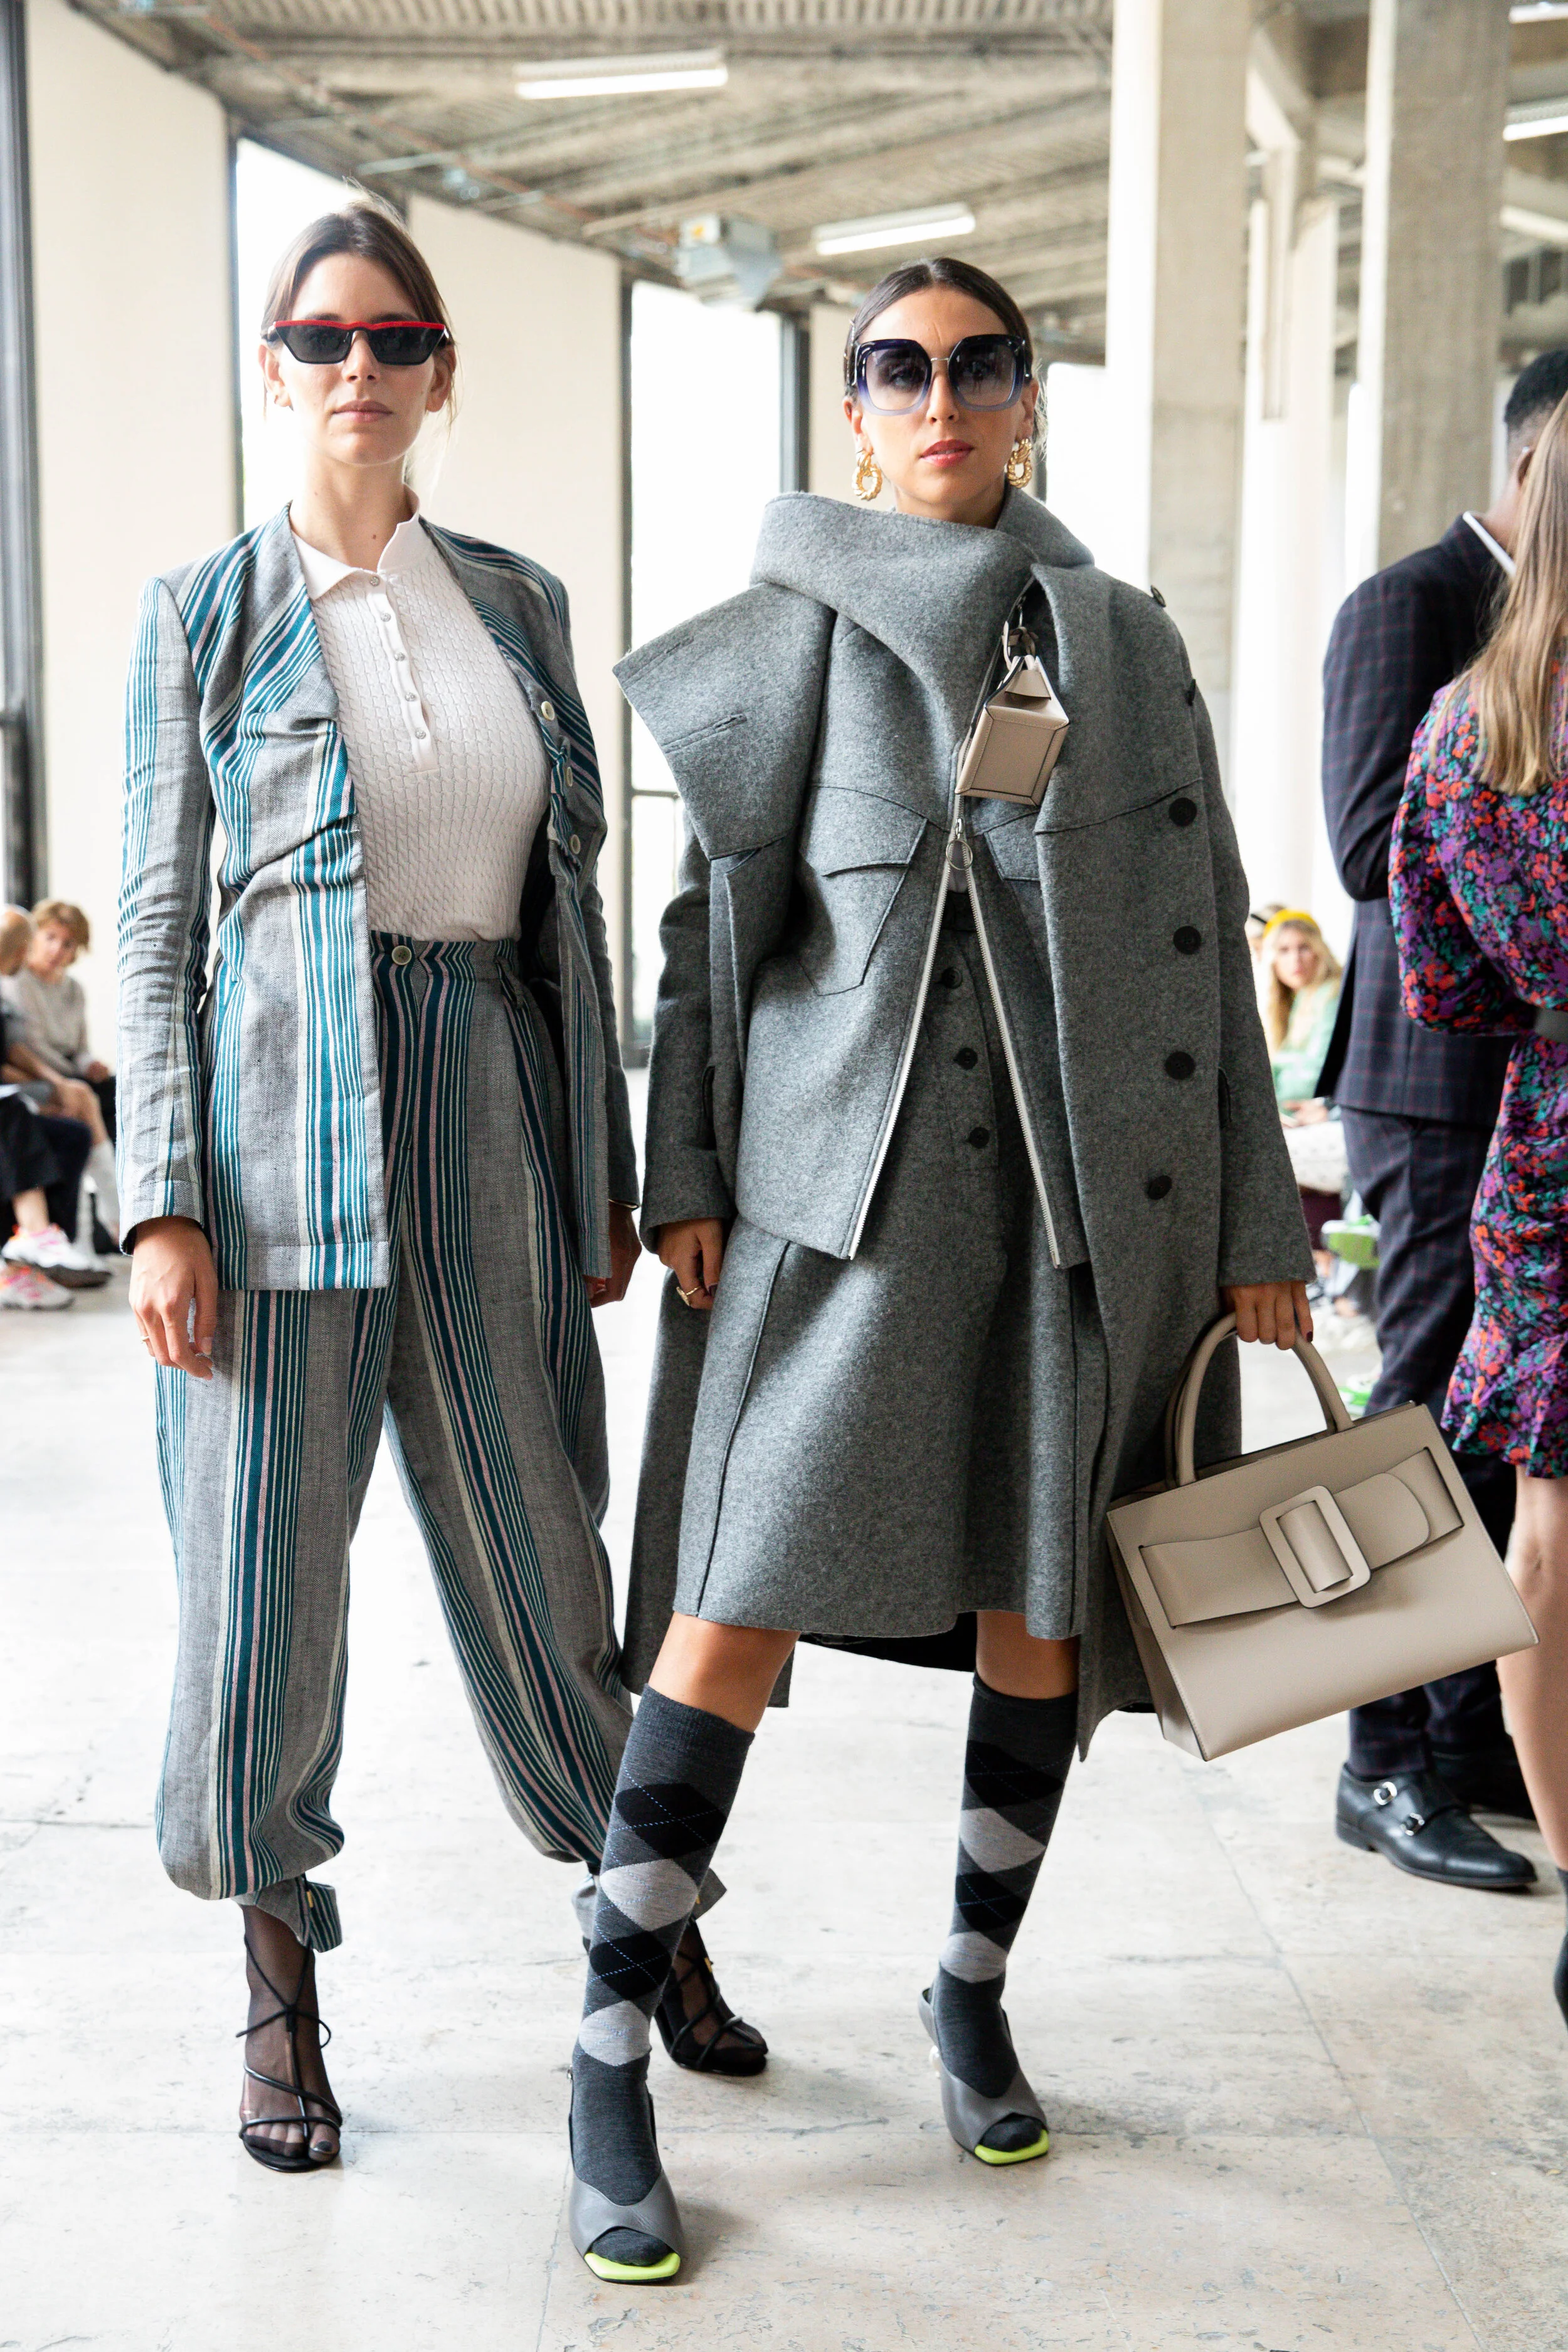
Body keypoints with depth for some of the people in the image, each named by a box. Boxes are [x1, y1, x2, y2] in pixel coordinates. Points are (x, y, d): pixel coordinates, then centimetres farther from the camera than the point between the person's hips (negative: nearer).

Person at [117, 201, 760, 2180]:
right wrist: (165, 1202, -9)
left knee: (538, 1554, 9)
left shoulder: (520, 606, 11)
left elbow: (572, 907, 13)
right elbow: (153, 925, 0)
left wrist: (606, 1176, 10)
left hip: (483, 1124, 2)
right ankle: (281, 1985, 24)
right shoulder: (204, 614, 3)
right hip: (278, 1132, -2)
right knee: (265, 1567, 4)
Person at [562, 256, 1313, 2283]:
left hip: (1089, 1180, 3)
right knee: (743, 1601, -8)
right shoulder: (795, 637, 7)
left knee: (1043, 1611, 8)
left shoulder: (1129, 644, 11)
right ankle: (610, 2064, 4)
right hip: (850, 1174, -2)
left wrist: (1256, 1222, 6)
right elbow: (718, 911, 4)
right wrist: (682, 1177, -5)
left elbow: (1201, 934, 9)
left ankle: (975, 1988, 30)